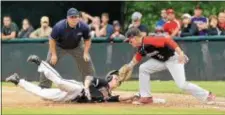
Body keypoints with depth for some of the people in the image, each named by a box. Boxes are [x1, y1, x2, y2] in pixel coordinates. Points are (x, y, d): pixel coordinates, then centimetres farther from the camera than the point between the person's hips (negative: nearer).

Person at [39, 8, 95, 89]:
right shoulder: (59, 27, -34)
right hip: (59, 47, -2)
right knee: (49, 64, -11)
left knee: (87, 63, -1)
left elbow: (87, 40, -8)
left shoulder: (84, 27, -27)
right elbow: (52, 40, -19)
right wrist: (53, 54, -19)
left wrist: (86, 53, -16)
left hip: (76, 47, 2)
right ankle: (43, 87, -1)